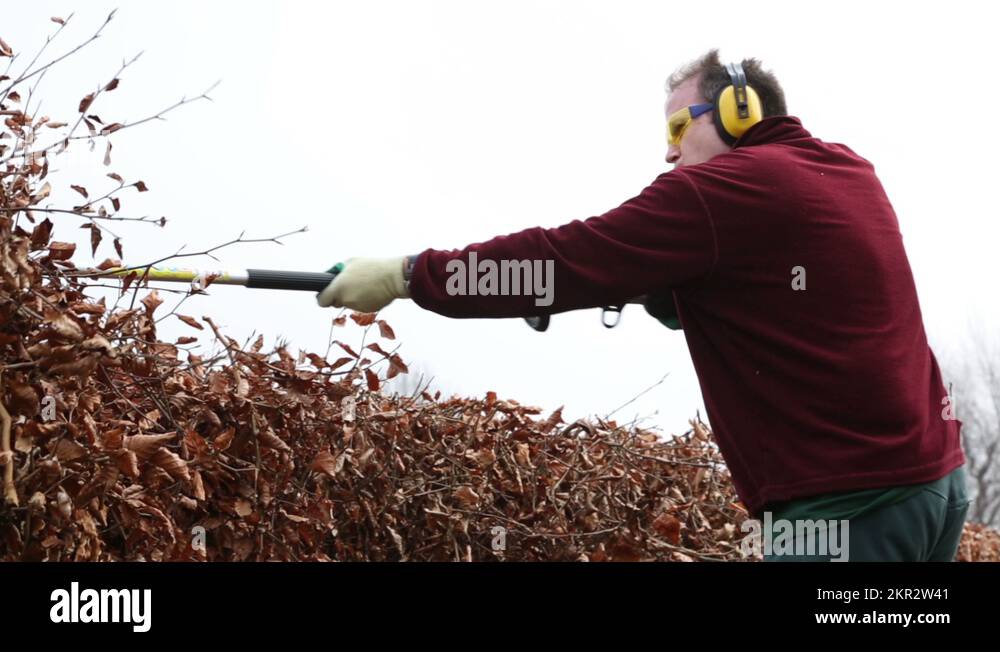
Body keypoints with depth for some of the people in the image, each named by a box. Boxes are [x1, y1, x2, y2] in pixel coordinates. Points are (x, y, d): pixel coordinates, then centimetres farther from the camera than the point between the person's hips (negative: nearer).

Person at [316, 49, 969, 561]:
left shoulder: (721, 191, -11)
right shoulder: (851, 174, 13)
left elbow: (563, 258, -13)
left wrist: (405, 274, -7)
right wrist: (642, 284, 11)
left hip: (850, 499, -9)